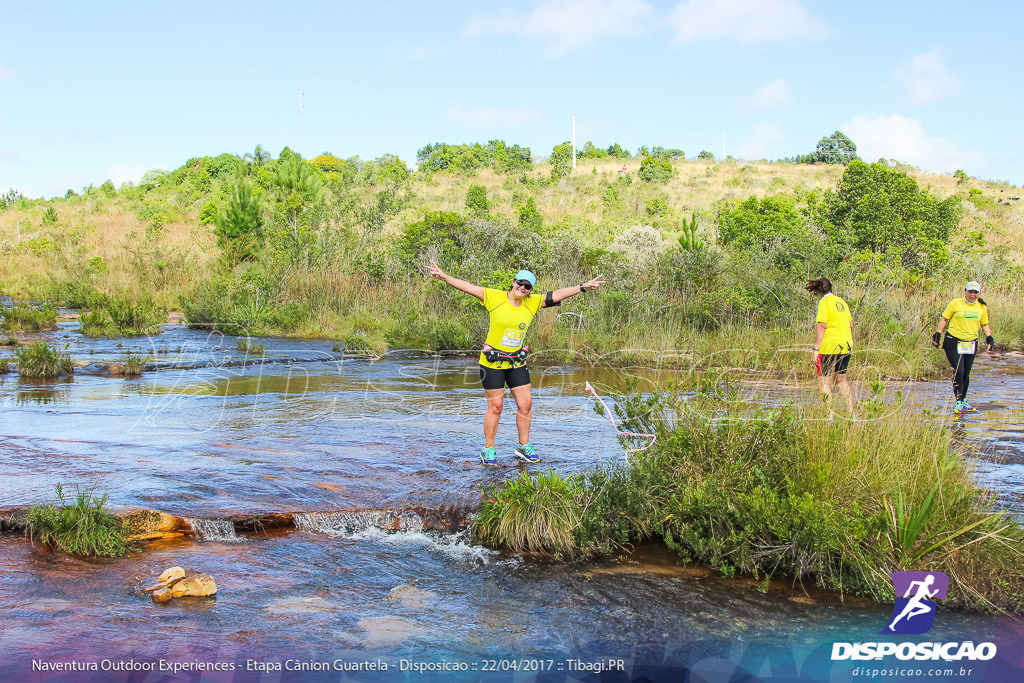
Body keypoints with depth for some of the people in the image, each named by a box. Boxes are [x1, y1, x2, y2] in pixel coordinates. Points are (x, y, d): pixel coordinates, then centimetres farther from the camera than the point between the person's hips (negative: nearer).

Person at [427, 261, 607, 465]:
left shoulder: (532, 303, 2)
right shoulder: (495, 297, -9)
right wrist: (443, 276, -19)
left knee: (525, 404, 5)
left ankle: (524, 446, 21)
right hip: (492, 363, -4)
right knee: (495, 406, 0)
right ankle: (488, 450, 14)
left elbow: (556, 295, 3)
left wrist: (583, 287, -1)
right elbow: (468, 287, -12)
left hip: (517, 363, 5)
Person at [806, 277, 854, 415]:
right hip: (847, 346, 8)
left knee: (824, 381, -2)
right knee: (841, 379, 19)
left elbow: (821, 326, -16)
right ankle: (851, 413, 17)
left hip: (830, 347, -8)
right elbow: (851, 325, 18)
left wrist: (816, 349, -16)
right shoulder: (841, 301, 14)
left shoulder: (824, 302, -8)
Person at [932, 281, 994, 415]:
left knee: (966, 374, 7)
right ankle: (959, 403, -5)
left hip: (971, 344, 4)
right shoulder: (956, 303, -4)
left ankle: (964, 401, 23)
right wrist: (938, 334, -3)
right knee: (958, 372, -12)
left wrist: (989, 337, 8)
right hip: (954, 342, -4)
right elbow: (944, 319, 2)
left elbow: (985, 324, 21)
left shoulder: (982, 307, 9)